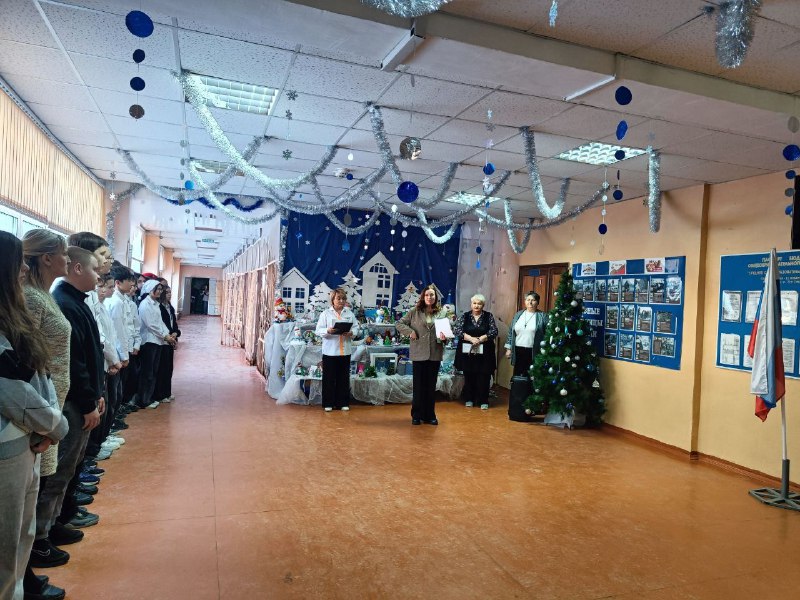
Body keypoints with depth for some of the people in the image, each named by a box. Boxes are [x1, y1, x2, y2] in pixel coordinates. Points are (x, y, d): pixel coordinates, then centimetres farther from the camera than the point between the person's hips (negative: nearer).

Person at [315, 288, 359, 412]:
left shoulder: (349, 313, 11)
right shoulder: (326, 313, 2)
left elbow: (356, 327, 7)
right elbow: (319, 330, -4)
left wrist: (351, 333, -14)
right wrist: (328, 331, -23)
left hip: (345, 351, 3)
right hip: (330, 351, -2)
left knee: (344, 377, 7)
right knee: (329, 377, 2)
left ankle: (343, 403, 17)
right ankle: (328, 403, 12)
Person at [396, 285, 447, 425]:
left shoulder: (442, 313, 4)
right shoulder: (414, 312, 1)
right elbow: (399, 323, 4)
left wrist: (444, 337, -14)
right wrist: (410, 331, -10)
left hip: (435, 354, 2)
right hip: (419, 353, -1)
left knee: (431, 386, 11)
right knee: (419, 385, 5)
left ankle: (430, 415, 22)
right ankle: (417, 415, 17)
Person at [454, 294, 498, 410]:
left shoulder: (489, 316, 3)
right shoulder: (464, 316, 4)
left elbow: (494, 331, -5)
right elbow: (456, 330, -7)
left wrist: (480, 339, -17)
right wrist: (471, 338, -18)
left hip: (484, 352, -1)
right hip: (467, 352, 1)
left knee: (484, 377, 1)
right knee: (469, 376, 7)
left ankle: (483, 401, 12)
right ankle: (469, 399, 20)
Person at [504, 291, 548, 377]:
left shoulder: (543, 316, -2)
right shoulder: (518, 315, 10)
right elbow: (510, 332, 13)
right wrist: (508, 348, 8)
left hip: (533, 352, -4)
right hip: (518, 350, 4)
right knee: (517, 376, 9)